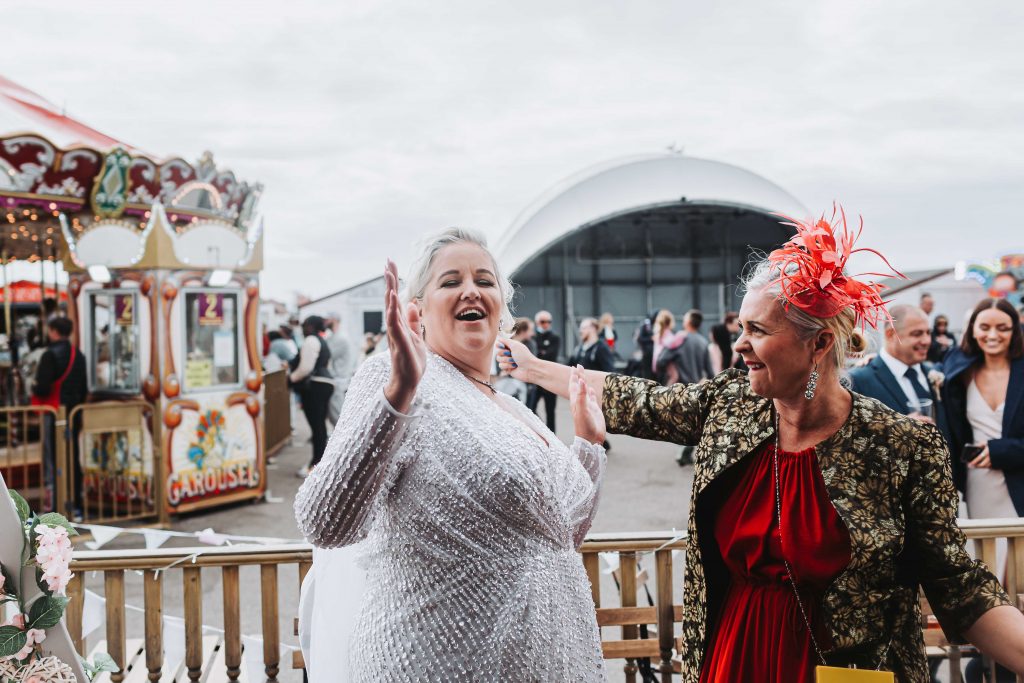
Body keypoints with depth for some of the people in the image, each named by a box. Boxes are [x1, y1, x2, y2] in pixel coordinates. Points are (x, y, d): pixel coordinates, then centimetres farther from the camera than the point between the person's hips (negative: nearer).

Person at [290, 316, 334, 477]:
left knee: (316, 425, -10)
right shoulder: (322, 342, 23)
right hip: (325, 383, 11)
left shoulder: (310, 340, -8)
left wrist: (291, 378, -3)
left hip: (314, 386, -11)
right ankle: (319, 460, 15)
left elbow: (306, 367, -16)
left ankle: (316, 465, -11)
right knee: (319, 424, 12)